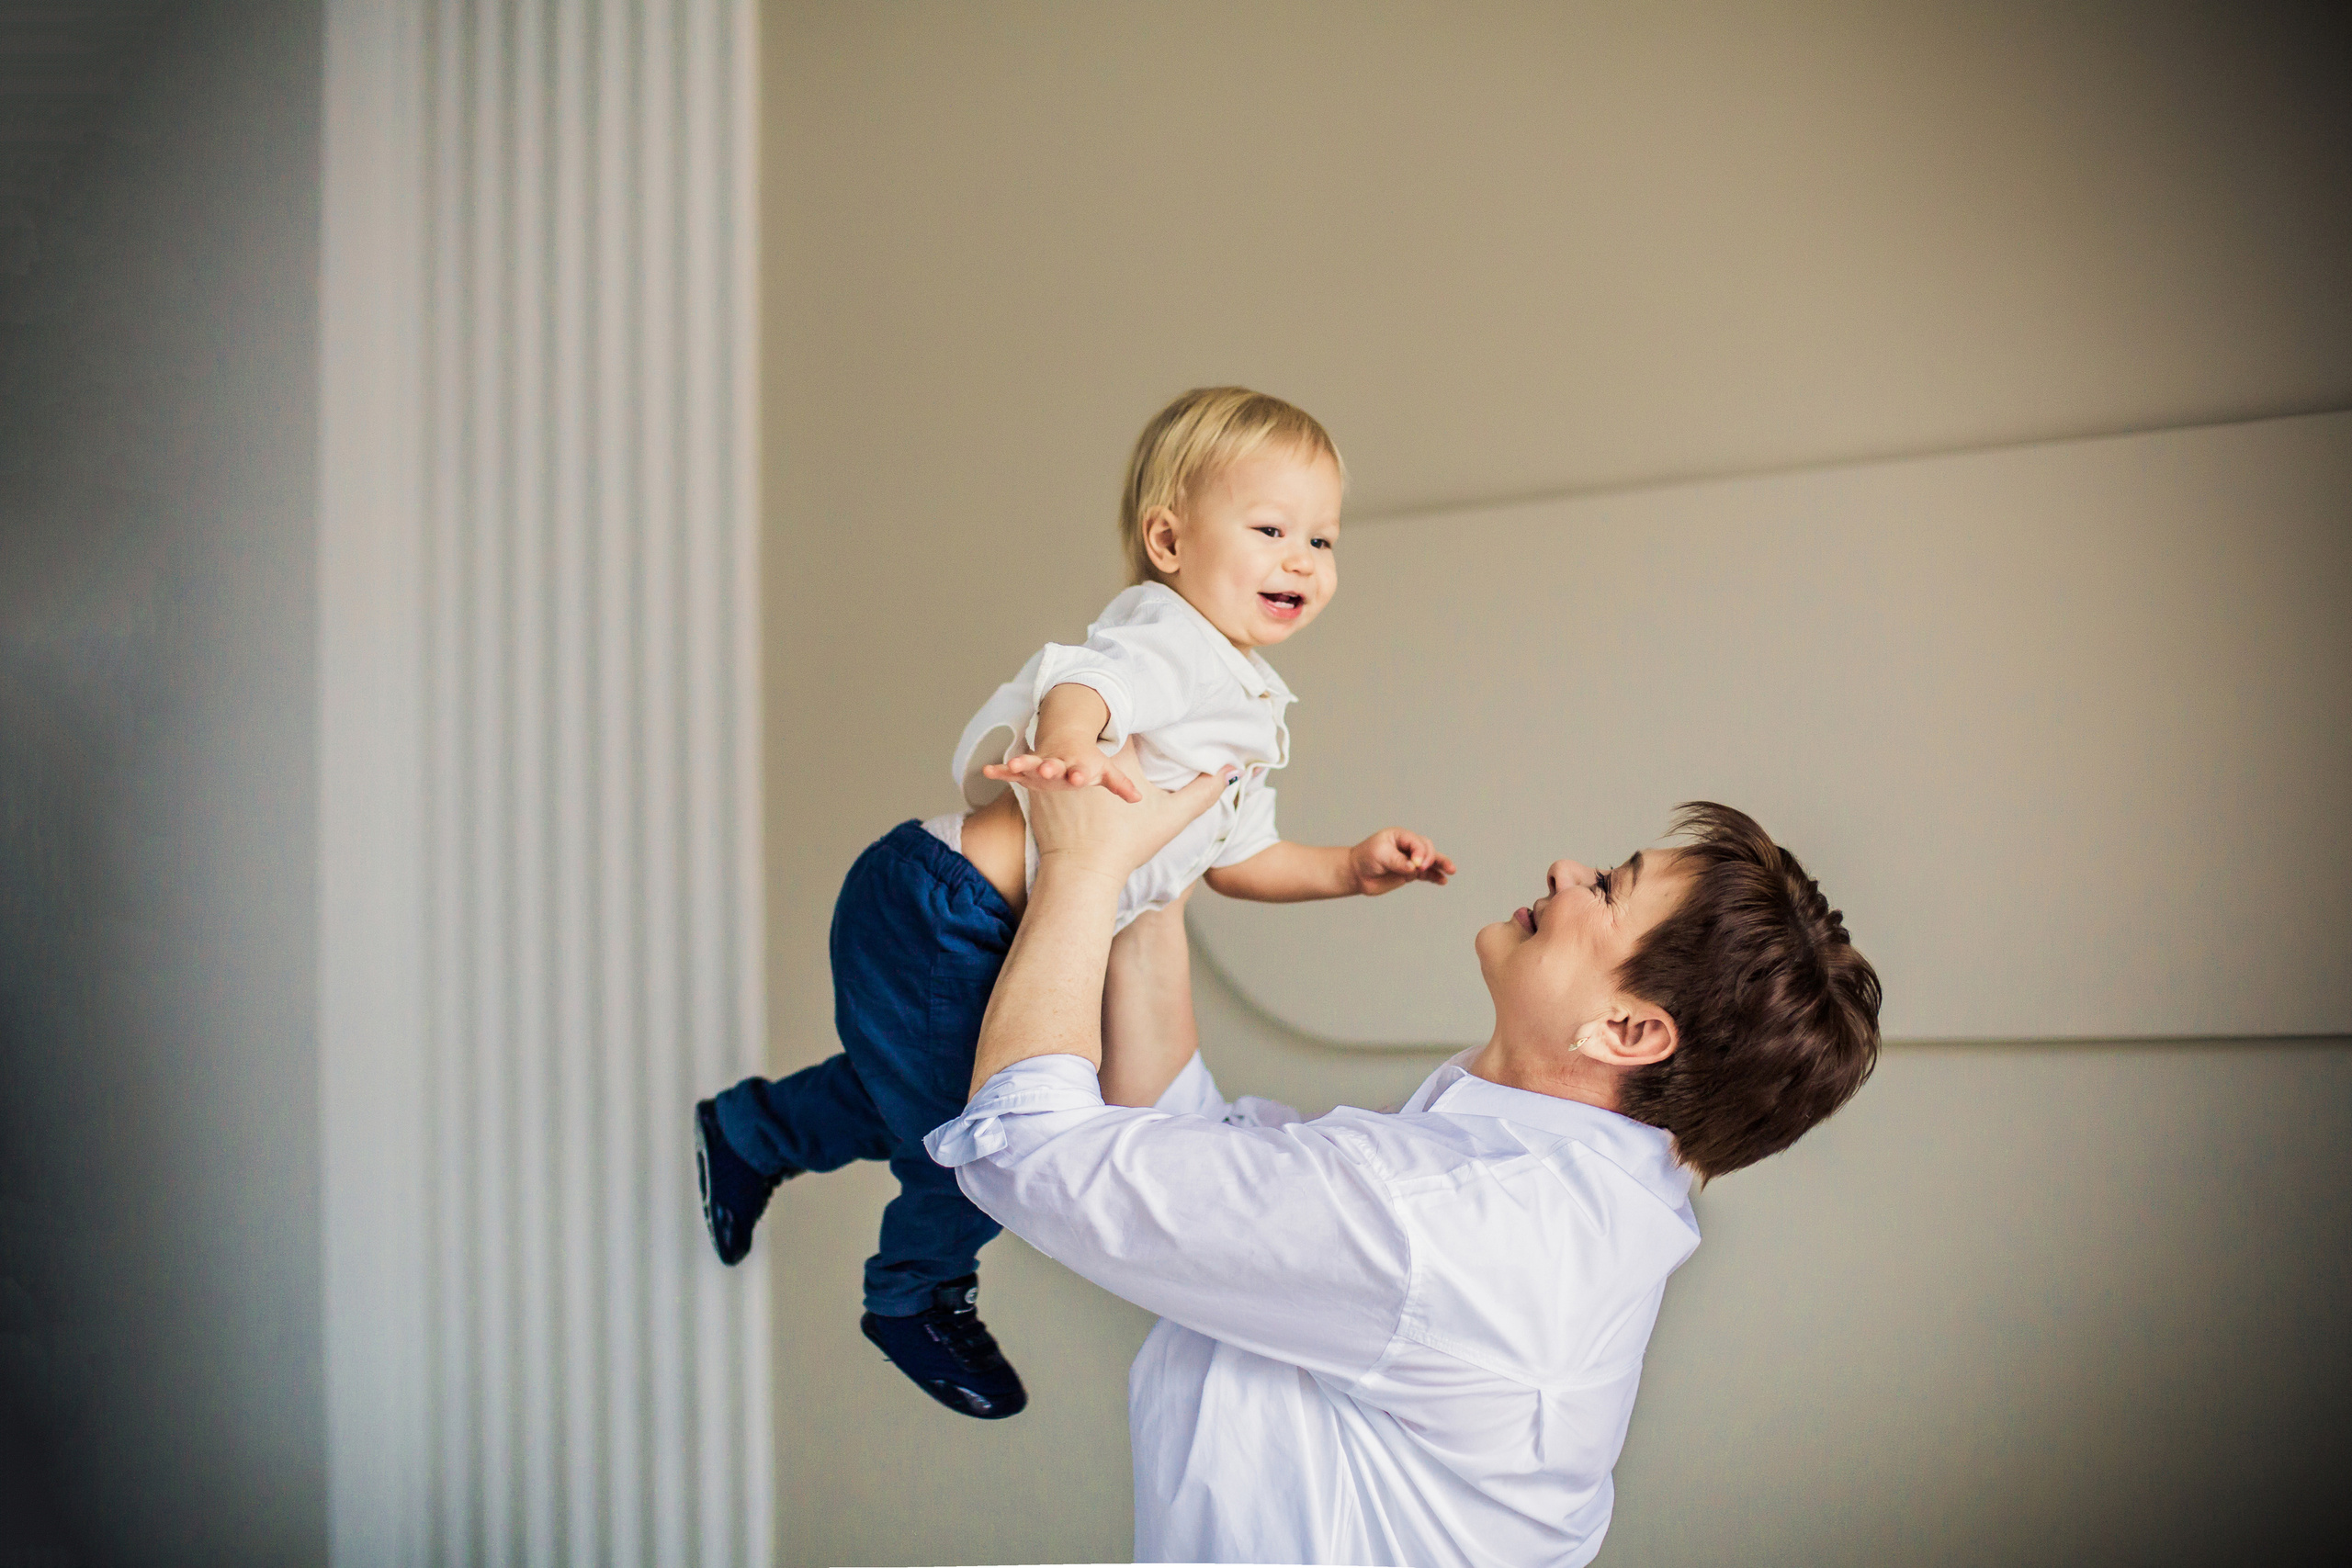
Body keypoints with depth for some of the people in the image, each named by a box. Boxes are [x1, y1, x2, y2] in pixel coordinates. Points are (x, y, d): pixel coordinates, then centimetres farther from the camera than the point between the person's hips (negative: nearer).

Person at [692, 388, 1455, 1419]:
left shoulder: (1250, 712, 12)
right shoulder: (1172, 643, -21)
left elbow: (1234, 858, 21)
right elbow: (1080, 683, -43)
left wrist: (1351, 869, 10)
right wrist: (1070, 751, -64)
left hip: (981, 936, 10)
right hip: (935, 913, -10)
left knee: (911, 1090, 28)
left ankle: (747, 1133, 52)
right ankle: (920, 1296, 32)